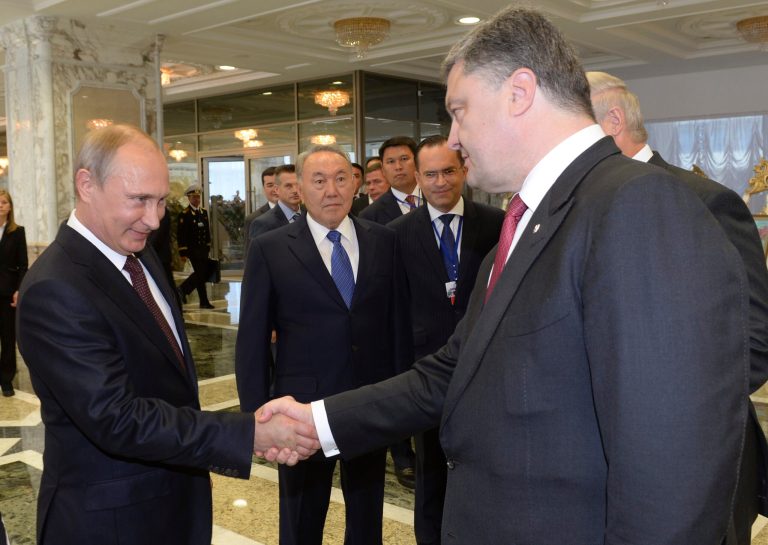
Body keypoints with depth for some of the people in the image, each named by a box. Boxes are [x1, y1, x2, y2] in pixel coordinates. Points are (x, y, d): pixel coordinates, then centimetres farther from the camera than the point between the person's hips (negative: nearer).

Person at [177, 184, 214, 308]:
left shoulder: (204, 212, 12)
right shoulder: (184, 214, -8)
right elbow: (180, 235, -11)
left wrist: (208, 247, 14)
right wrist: (183, 253, -14)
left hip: (203, 249, 7)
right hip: (192, 249, -7)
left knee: (202, 273, 9)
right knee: (201, 274, -7)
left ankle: (183, 289, 26)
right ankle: (204, 301, 2)